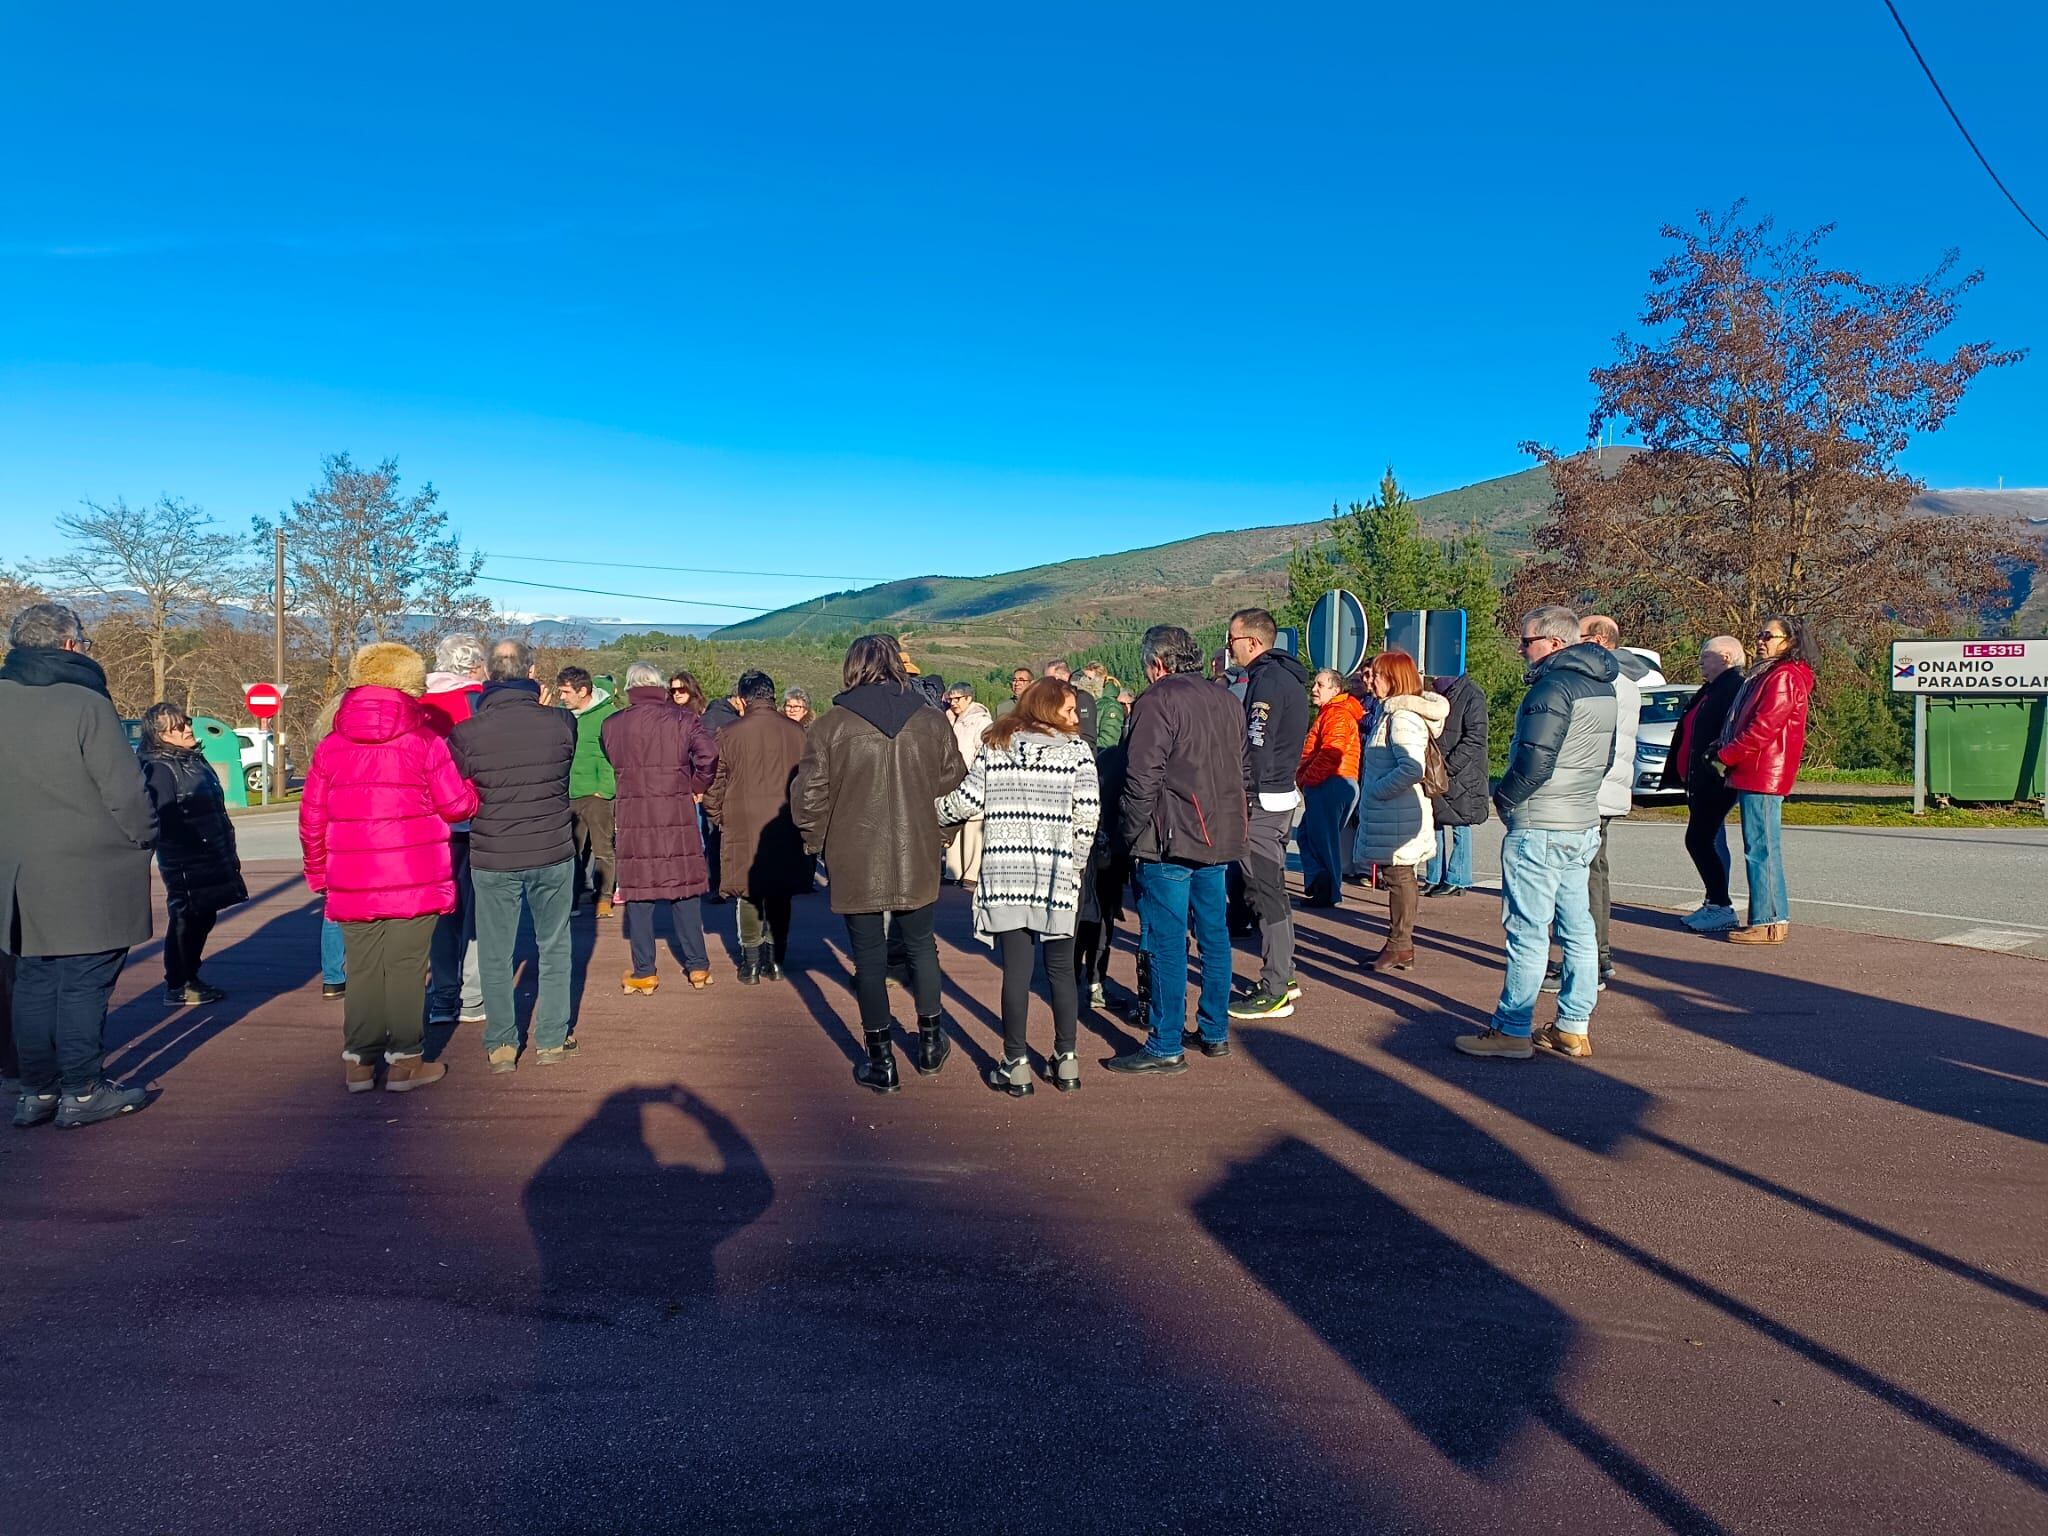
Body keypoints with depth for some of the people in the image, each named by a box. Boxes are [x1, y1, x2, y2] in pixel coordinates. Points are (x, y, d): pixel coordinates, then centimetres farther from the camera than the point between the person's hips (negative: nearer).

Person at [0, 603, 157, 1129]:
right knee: (84, 984, 1)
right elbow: (126, 793, -14)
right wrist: (144, 839, 2)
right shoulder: (86, 705, -15)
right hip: (90, 879, -6)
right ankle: (83, 1091, 7)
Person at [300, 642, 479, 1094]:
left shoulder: (330, 747, 5)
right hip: (415, 881, -3)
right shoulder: (425, 741, -7)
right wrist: (469, 785, 16)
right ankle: (404, 1061, 8)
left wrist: (319, 872, 18)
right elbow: (458, 805, -5)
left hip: (353, 883, 3)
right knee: (406, 968, 3)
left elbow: (312, 818, 6)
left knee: (363, 970, 11)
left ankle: (358, 1063, 16)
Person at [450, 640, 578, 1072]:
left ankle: (501, 1045, 18)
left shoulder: (465, 732, -10)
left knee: (495, 953, 12)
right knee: (554, 947, 14)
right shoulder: (563, 723, -9)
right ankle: (552, 1040, 20)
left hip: (492, 858, 0)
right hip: (553, 853, 1)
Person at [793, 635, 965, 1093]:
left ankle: (881, 1062, 16)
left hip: (856, 866, -2)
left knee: (869, 958, 8)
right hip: (918, 862, 2)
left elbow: (808, 797, -10)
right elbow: (952, 781, 3)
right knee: (920, 947, 21)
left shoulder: (832, 724, -10)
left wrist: (817, 841, 8)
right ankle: (930, 1043, 32)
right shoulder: (932, 720, -4)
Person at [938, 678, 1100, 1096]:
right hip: (1057, 877, -1)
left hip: (1005, 875, 1)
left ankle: (1016, 1065, 9)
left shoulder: (994, 747, 6)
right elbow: (1088, 812, -8)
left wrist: (932, 811, 19)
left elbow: (966, 801, 1)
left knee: (1016, 970, 4)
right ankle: (1066, 1061, 18)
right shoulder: (1076, 749, 1)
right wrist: (1076, 864, 3)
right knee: (1061, 968, 11)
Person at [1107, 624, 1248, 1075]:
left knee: (1166, 943, -3)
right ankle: (1215, 1032, 24)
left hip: (1171, 839, -8)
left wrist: (1132, 834, -8)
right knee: (1214, 935, 15)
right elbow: (1241, 768, 19)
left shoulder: (1157, 702, -12)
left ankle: (1166, 1046, 1)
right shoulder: (1226, 701, 13)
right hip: (1220, 838, 8)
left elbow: (1142, 779, -16)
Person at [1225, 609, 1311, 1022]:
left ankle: (1275, 992, 0)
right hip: (1281, 791, 10)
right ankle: (1283, 976, 26)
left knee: (1265, 892, -5)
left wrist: (1242, 798, -16)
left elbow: (1255, 747, -21)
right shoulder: (1285, 675, 15)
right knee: (1271, 888, 17)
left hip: (1262, 800, -10)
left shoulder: (1268, 680, -16)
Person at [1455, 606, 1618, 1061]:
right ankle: (1574, 1028, 19)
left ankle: (1512, 1032, 1)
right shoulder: (1601, 686, 13)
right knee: (1577, 929, 12)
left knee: (1527, 932, -4)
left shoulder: (1554, 687, -17)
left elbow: (1534, 762, -22)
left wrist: (1503, 797, -7)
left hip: (1539, 830, -10)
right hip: (1584, 824, 10)